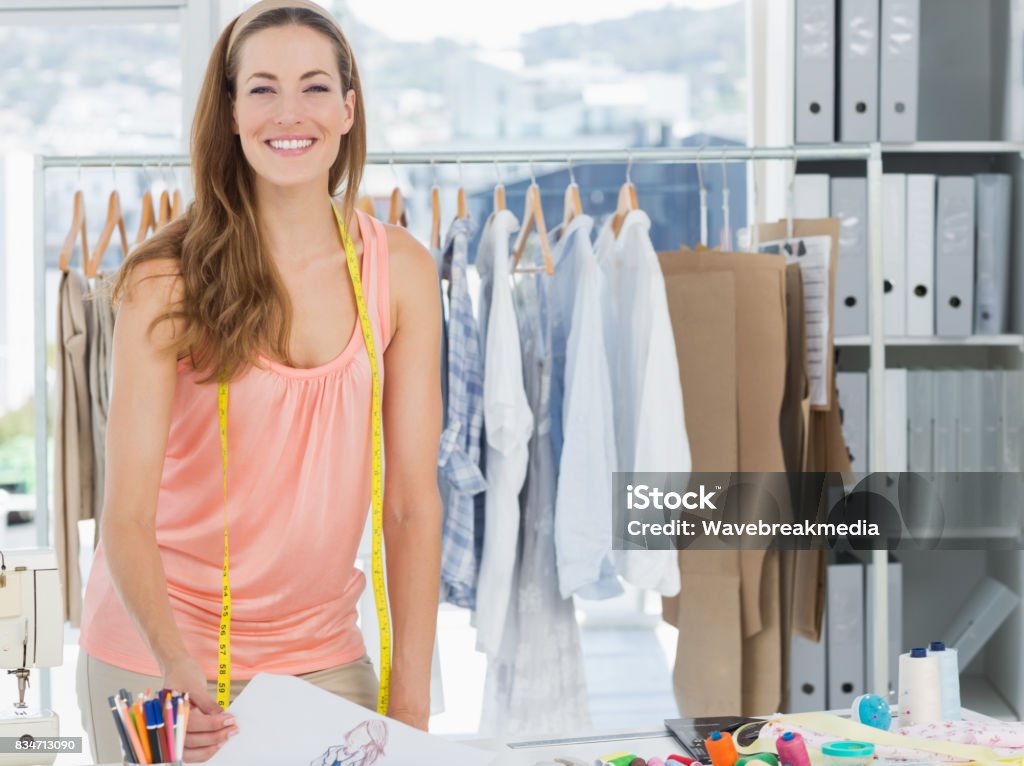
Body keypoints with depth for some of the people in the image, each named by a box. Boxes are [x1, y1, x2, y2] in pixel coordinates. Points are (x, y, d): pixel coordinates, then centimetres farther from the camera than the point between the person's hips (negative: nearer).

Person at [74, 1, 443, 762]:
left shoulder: (399, 270, -5)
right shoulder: (167, 281, -13)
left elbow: (413, 499, -5)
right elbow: (127, 511, -18)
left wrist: (410, 701, -10)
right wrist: (177, 667, -34)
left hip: (322, 654, 3)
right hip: (160, 654, -2)